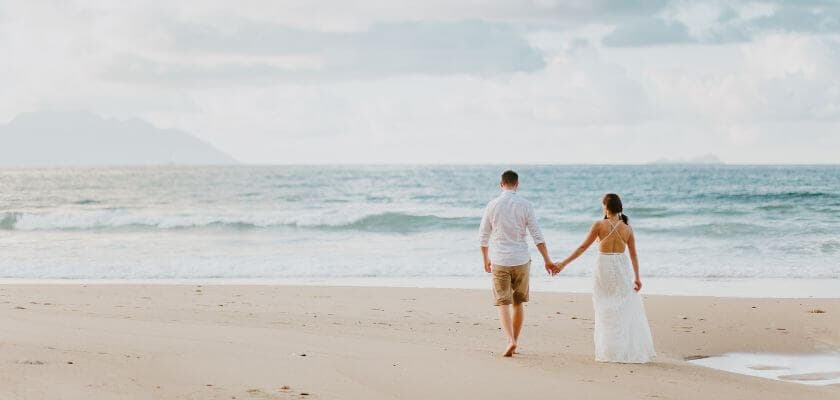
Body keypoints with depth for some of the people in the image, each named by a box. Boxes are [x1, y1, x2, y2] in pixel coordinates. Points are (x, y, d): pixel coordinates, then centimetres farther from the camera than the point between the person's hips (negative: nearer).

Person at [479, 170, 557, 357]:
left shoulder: (492, 205, -3)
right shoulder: (525, 205, -4)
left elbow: (484, 235, 4)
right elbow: (537, 236, -5)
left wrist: (486, 259, 18)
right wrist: (547, 261, 1)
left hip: (499, 262, -1)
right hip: (521, 261, 1)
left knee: (503, 303, -1)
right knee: (518, 303, 15)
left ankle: (510, 340, -19)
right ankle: (515, 341, 21)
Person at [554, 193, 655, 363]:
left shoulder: (599, 225, -9)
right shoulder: (627, 228, -1)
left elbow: (583, 247, -6)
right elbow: (633, 254, 3)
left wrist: (564, 263, 1)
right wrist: (637, 277, 12)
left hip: (604, 268, -2)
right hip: (622, 268, 2)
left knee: (607, 312, 10)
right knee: (628, 311, 12)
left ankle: (611, 352, 13)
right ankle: (633, 351, 12)